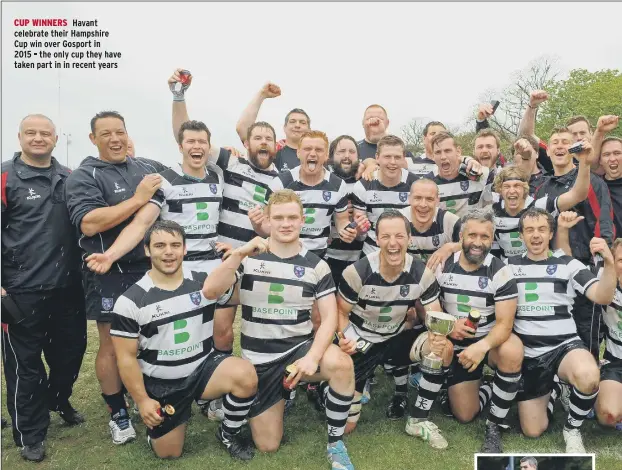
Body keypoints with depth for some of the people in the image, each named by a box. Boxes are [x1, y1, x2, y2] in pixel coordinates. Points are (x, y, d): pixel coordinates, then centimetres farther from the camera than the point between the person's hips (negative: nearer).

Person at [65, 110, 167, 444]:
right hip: (110, 275, -5)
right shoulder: (84, 176, -7)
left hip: (151, 268, 5)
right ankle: (118, 414, 25)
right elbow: (88, 223, -21)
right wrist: (138, 199, -21)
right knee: (113, 345, 6)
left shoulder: (151, 167, 8)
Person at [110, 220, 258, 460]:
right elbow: (126, 357, -7)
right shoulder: (130, 301, -12)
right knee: (169, 453, 7)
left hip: (203, 367, 1)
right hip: (161, 384, 0)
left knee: (246, 375, -30)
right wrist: (142, 400, -8)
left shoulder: (204, 282, -7)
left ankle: (228, 434, 0)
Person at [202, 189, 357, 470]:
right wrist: (238, 254, -30)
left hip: (300, 348, 0)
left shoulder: (316, 266, -3)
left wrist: (313, 357, -23)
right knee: (267, 446, 2)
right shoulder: (247, 258, -4)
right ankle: (282, 395, 33)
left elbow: (329, 317, -7)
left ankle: (335, 445, -9)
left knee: (341, 363, -33)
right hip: (259, 359, 1)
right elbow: (210, 292, -17)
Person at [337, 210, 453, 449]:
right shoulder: (357, 272, -22)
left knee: (444, 348, -26)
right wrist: (344, 338, -31)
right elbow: (341, 312, -10)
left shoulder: (422, 273, -16)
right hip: (362, 342, -2)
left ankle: (418, 420, -5)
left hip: (397, 338, 3)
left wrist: (439, 334, -37)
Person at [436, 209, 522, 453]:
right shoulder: (442, 266, -9)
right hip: (457, 345, 2)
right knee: (465, 415, -1)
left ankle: (493, 428, -18)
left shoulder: (500, 272, -16)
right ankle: (482, 385, 34)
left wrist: (482, 346, -40)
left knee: (512, 352, -37)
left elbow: (504, 323, -21)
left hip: (491, 340, -1)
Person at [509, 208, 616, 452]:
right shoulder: (509, 265, 4)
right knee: (533, 431, 3)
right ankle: (548, 391, 36)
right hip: (528, 354, 2)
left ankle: (572, 430, -6)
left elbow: (602, 297, -12)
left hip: (564, 346, -1)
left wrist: (609, 262, -30)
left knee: (588, 377, -39)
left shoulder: (567, 264, -1)